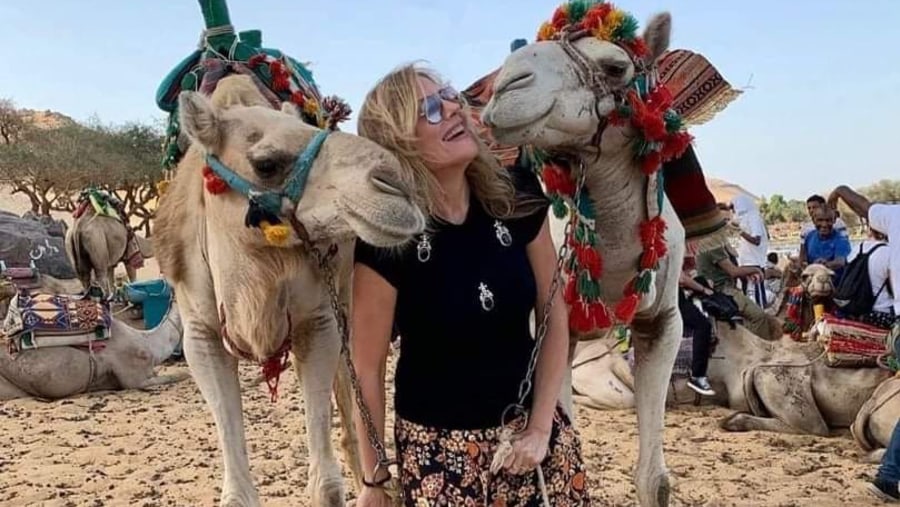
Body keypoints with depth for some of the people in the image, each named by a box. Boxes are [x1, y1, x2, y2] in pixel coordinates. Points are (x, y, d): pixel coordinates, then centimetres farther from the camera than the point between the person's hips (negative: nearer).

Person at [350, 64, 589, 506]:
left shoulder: (517, 196, -8)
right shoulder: (386, 235, -19)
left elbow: (554, 313, 0)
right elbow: (366, 369, -11)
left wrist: (541, 426, -2)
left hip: (529, 421, 3)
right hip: (438, 442, -3)